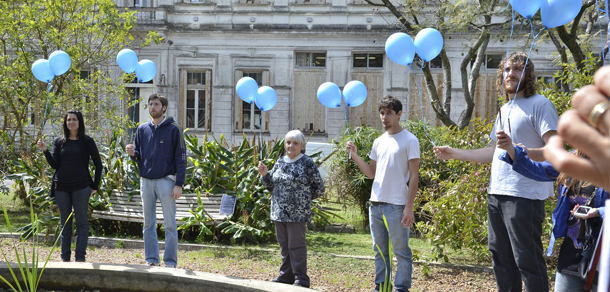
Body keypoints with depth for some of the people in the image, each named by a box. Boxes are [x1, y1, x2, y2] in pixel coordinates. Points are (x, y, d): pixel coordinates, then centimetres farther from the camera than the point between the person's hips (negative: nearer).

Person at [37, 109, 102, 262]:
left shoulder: (87, 141, 1)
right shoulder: (59, 142, 8)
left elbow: (98, 164, 4)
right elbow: (54, 164, 0)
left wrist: (95, 186, 2)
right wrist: (45, 151, -13)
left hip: (81, 187, -3)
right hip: (61, 187, 3)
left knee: (82, 223, -1)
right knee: (64, 224, 8)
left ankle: (80, 257, 2)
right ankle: (65, 258, 13)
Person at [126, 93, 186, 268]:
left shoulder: (173, 129, -2)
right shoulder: (142, 129, 11)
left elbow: (181, 158, -5)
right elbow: (138, 156, 17)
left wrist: (179, 184, -12)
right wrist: (133, 153, -8)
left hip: (166, 181, -5)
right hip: (146, 181, 5)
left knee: (170, 224, -2)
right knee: (148, 224, 8)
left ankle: (170, 262, 3)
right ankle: (152, 260, 14)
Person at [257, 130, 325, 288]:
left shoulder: (307, 163, -3)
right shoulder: (280, 162, 12)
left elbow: (319, 188, 0)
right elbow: (271, 185, 19)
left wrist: (303, 197, 0)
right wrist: (264, 175, 2)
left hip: (297, 214, -6)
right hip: (279, 212, 6)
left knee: (296, 245, -5)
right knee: (284, 245, 13)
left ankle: (300, 279, 2)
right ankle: (286, 275, 23)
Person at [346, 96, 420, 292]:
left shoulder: (409, 140, -4)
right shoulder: (378, 142, 15)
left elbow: (414, 176, -7)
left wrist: (409, 207, -14)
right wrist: (355, 156, 4)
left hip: (397, 205, -7)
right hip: (376, 204, 7)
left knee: (401, 251, -2)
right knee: (380, 251, 12)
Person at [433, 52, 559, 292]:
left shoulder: (540, 105, -7)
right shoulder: (505, 110, 20)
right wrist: (454, 153, 26)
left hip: (524, 196, -9)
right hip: (497, 193, 9)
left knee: (527, 261, -7)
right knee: (501, 258, 14)